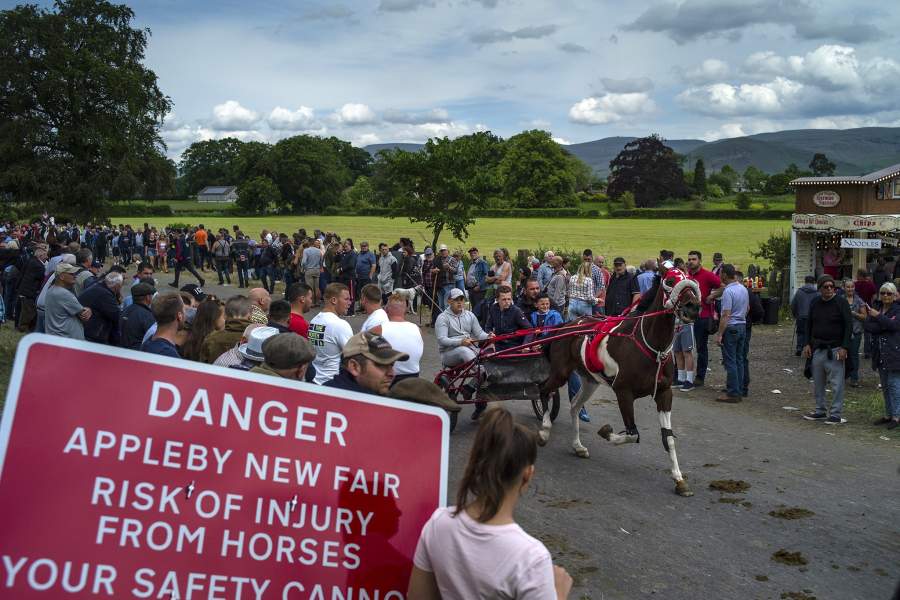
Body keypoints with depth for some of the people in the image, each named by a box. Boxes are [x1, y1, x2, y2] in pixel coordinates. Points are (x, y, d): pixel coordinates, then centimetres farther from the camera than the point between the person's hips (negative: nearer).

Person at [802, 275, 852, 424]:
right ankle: (820, 411, 21)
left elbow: (848, 326, -8)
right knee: (818, 382, 11)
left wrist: (844, 347, -14)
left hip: (835, 349, -5)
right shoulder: (815, 303, 8)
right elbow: (809, 325, 15)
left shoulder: (841, 303, -6)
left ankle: (836, 414, 1)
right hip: (817, 349, 5)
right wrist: (807, 343, 8)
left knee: (836, 383, -4)